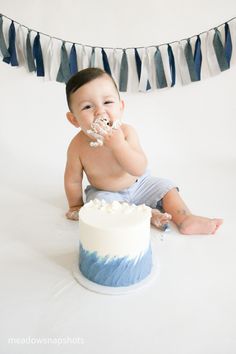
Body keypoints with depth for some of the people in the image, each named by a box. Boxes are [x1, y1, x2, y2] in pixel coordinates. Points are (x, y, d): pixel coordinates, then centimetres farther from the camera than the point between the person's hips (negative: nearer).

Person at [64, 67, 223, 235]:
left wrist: (118, 144, -44)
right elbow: (73, 180, -12)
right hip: (105, 193, -1)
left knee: (165, 186, -7)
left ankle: (185, 219, -1)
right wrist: (76, 206, 1)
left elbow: (139, 169, -32)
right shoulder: (78, 146, -27)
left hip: (137, 184, 2)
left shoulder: (127, 132, -27)